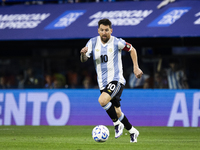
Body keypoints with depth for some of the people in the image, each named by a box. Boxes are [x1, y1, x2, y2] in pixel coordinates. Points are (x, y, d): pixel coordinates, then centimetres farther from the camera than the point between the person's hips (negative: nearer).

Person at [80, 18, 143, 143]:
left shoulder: (117, 42, -8)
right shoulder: (93, 42, 1)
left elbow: (132, 50, 7)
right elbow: (84, 60, -6)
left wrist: (136, 67, 0)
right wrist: (83, 54, -29)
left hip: (116, 80, -5)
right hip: (103, 83, 5)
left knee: (102, 100, -29)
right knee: (117, 112, 10)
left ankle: (117, 124, -9)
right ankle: (132, 131, 31)